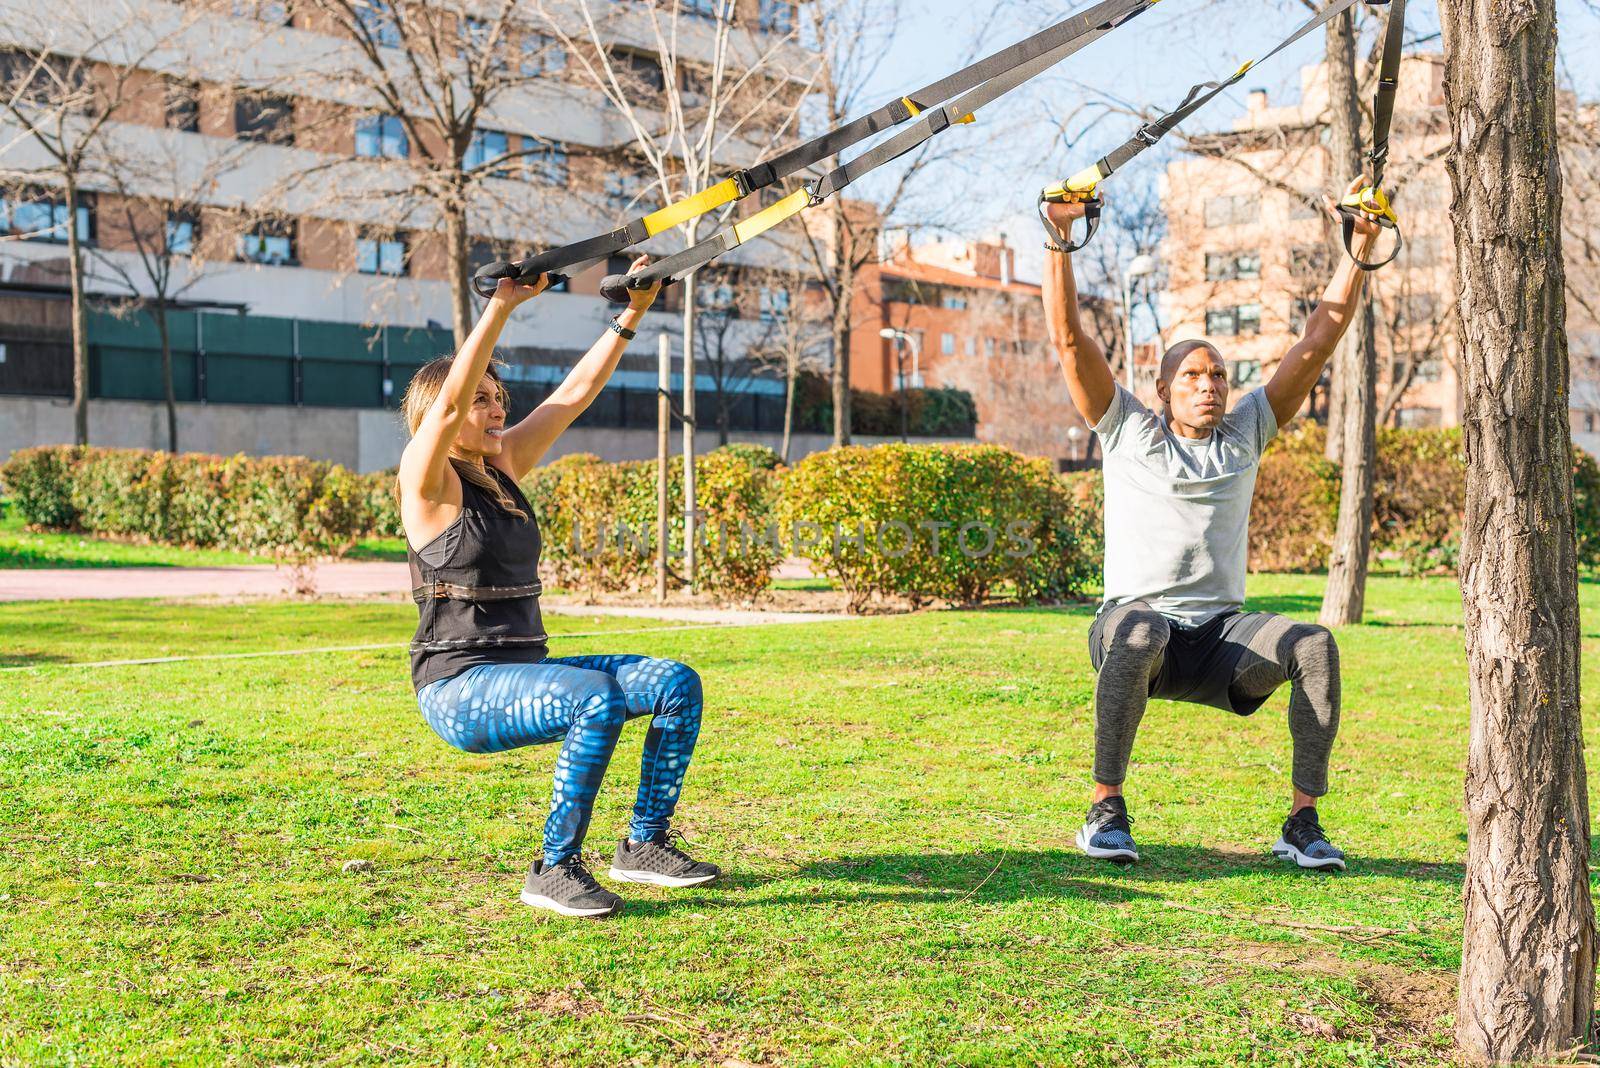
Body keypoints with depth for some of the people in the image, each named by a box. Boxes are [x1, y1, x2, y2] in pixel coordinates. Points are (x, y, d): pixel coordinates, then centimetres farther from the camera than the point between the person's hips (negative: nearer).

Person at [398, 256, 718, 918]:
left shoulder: (506, 466, 13)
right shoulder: (427, 482, -7)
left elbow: (577, 392, 12)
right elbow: (449, 399, -25)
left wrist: (633, 314, 7)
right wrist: (500, 306, -29)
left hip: (524, 673, 8)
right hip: (461, 690, -8)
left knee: (677, 683, -7)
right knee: (600, 699, -33)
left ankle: (645, 844, 3)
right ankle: (554, 869, -18)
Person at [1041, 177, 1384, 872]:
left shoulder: (1247, 432, 16)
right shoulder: (1127, 431, 9)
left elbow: (1319, 341, 13)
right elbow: (1068, 337, 1)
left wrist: (1360, 249, 8)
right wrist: (1061, 238, -6)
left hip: (1222, 637, 3)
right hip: (1139, 613, -3)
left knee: (1315, 645, -27)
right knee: (1137, 634, -40)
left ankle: (1303, 822, -17)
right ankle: (1105, 809, -24)